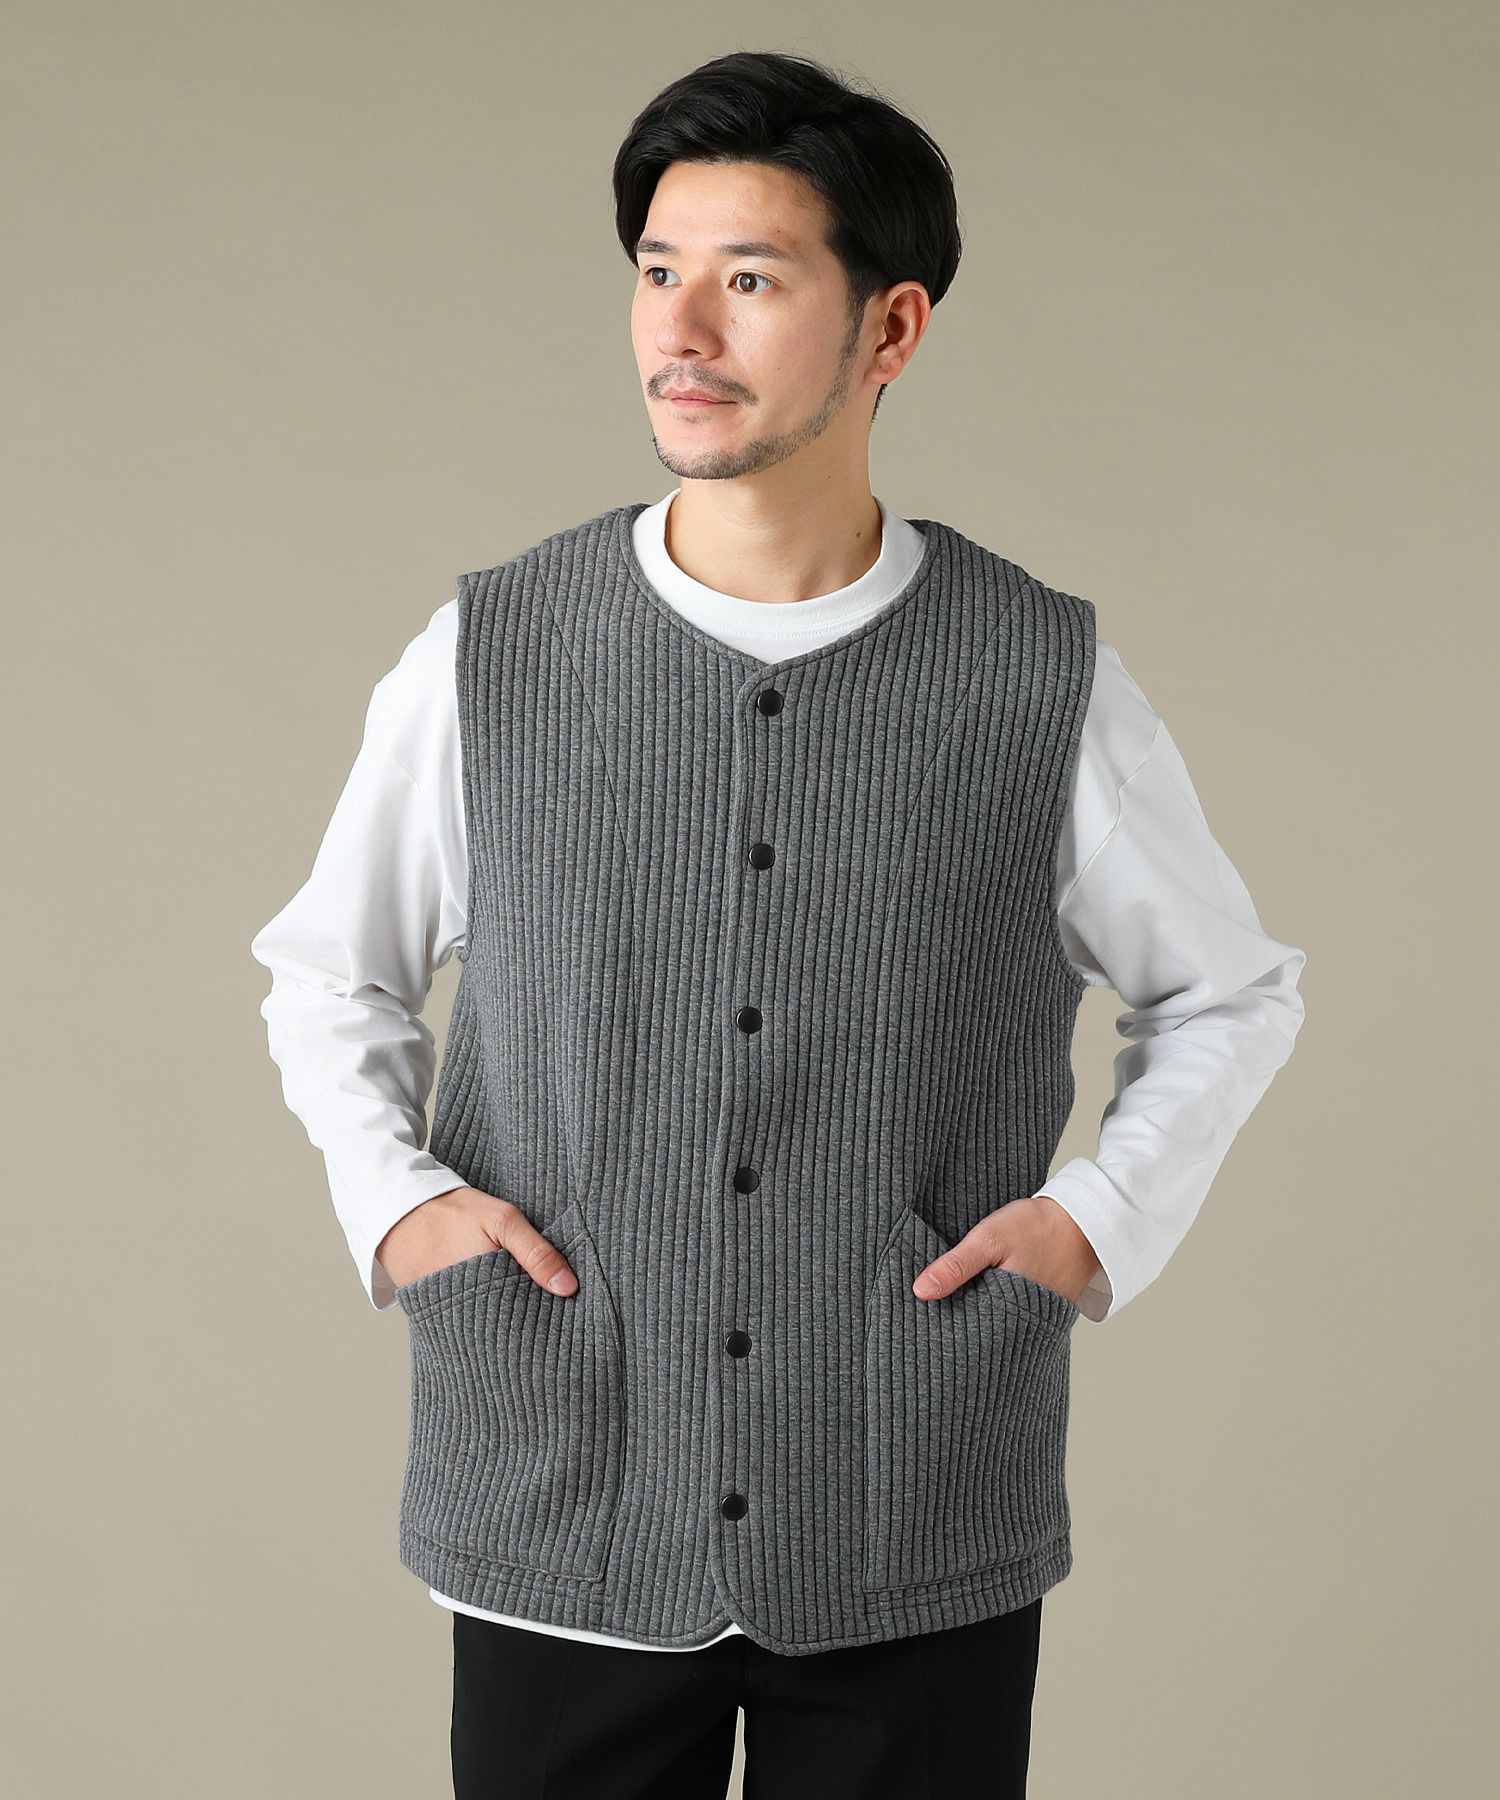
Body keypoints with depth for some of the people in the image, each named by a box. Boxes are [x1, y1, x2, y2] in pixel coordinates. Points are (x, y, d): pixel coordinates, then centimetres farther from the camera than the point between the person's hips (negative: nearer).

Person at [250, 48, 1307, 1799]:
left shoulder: (1049, 682, -3)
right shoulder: (483, 662, -1)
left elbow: (1228, 995, 13)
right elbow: (325, 974, 15)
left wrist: (1102, 1218, -1)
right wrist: (390, 1198, 0)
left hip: (923, 1573, 0)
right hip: (563, 1548, 1)